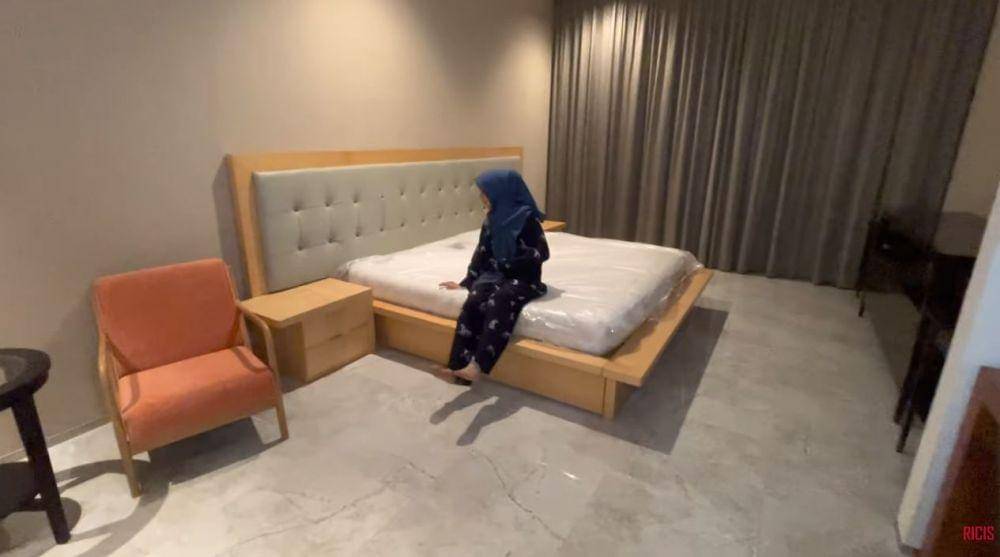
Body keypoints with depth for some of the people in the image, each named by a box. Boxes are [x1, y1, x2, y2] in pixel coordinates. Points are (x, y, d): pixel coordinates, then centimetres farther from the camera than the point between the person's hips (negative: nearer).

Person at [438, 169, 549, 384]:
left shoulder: (527, 218, -10)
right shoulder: (491, 220, 9)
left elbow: (542, 253, -13)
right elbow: (481, 253, 16)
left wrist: (507, 265, -14)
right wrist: (465, 282, 14)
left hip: (523, 279, -5)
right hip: (496, 275, 5)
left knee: (499, 301, -36)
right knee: (473, 302, -25)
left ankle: (478, 365, -38)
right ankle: (460, 365, -27)